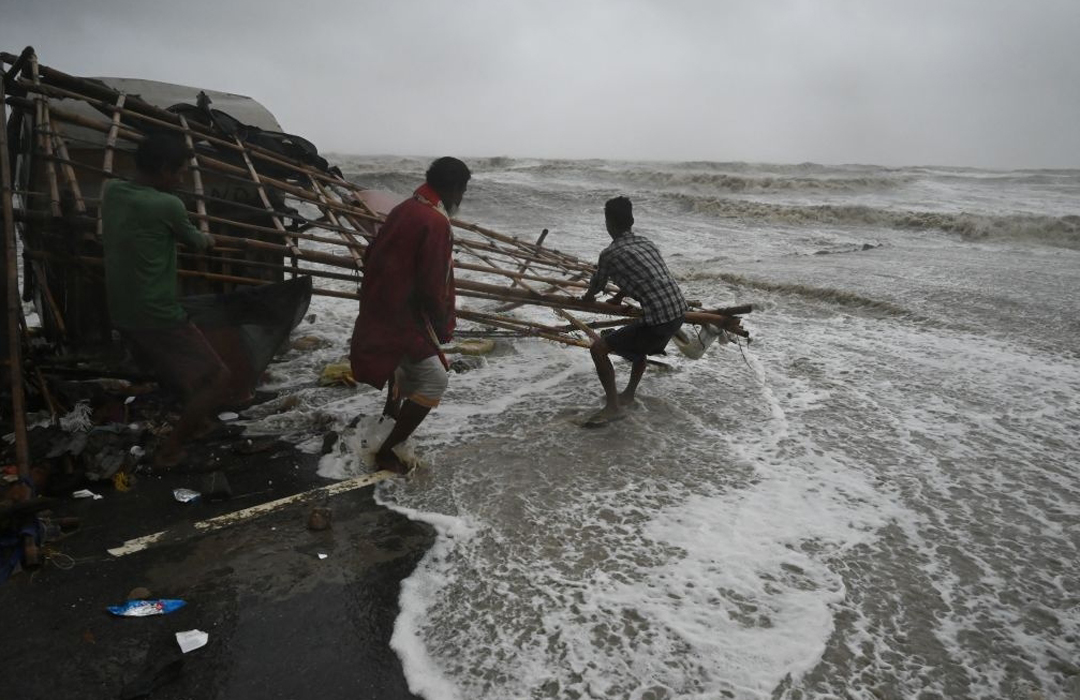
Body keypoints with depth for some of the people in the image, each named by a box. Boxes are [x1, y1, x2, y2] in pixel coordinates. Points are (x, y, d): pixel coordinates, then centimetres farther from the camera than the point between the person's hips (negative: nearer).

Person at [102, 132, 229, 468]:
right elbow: (193, 241, 2)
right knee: (217, 378, 1)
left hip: (122, 313, 9)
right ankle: (169, 450, 5)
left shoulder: (111, 191, 4)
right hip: (158, 316, -8)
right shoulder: (167, 205, -16)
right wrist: (206, 239, 26)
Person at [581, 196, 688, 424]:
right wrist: (618, 298, 44)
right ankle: (628, 395, 44)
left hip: (659, 318, -8)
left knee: (598, 348, 1)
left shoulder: (609, 253, -5)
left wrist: (587, 298, 36)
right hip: (679, 310, 8)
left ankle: (613, 406, 6)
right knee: (641, 343, 36)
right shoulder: (646, 242, 15)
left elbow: (596, 286, 14)